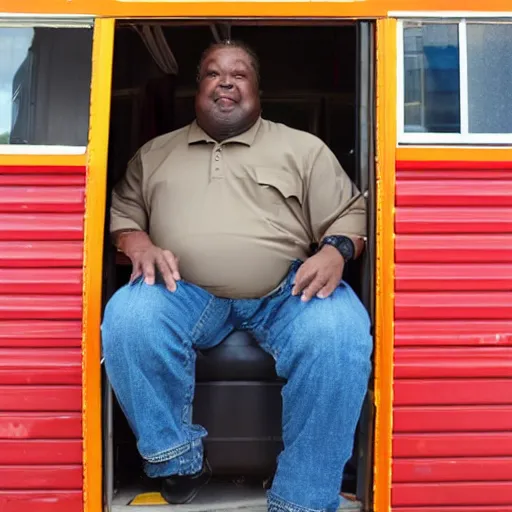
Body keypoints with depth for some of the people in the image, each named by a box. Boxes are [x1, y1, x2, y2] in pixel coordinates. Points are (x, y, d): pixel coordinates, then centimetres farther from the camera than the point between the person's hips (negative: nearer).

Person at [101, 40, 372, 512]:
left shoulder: (304, 148, 14)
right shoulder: (156, 153, 20)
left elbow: (350, 213, 10)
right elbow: (122, 212, 17)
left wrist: (335, 251, -13)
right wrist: (141, 247, -6)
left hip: (288, 292, 0)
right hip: (186, 292, 1)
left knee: (340, 334, -32)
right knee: (128, 319, -30)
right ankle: (178, 464, -10)